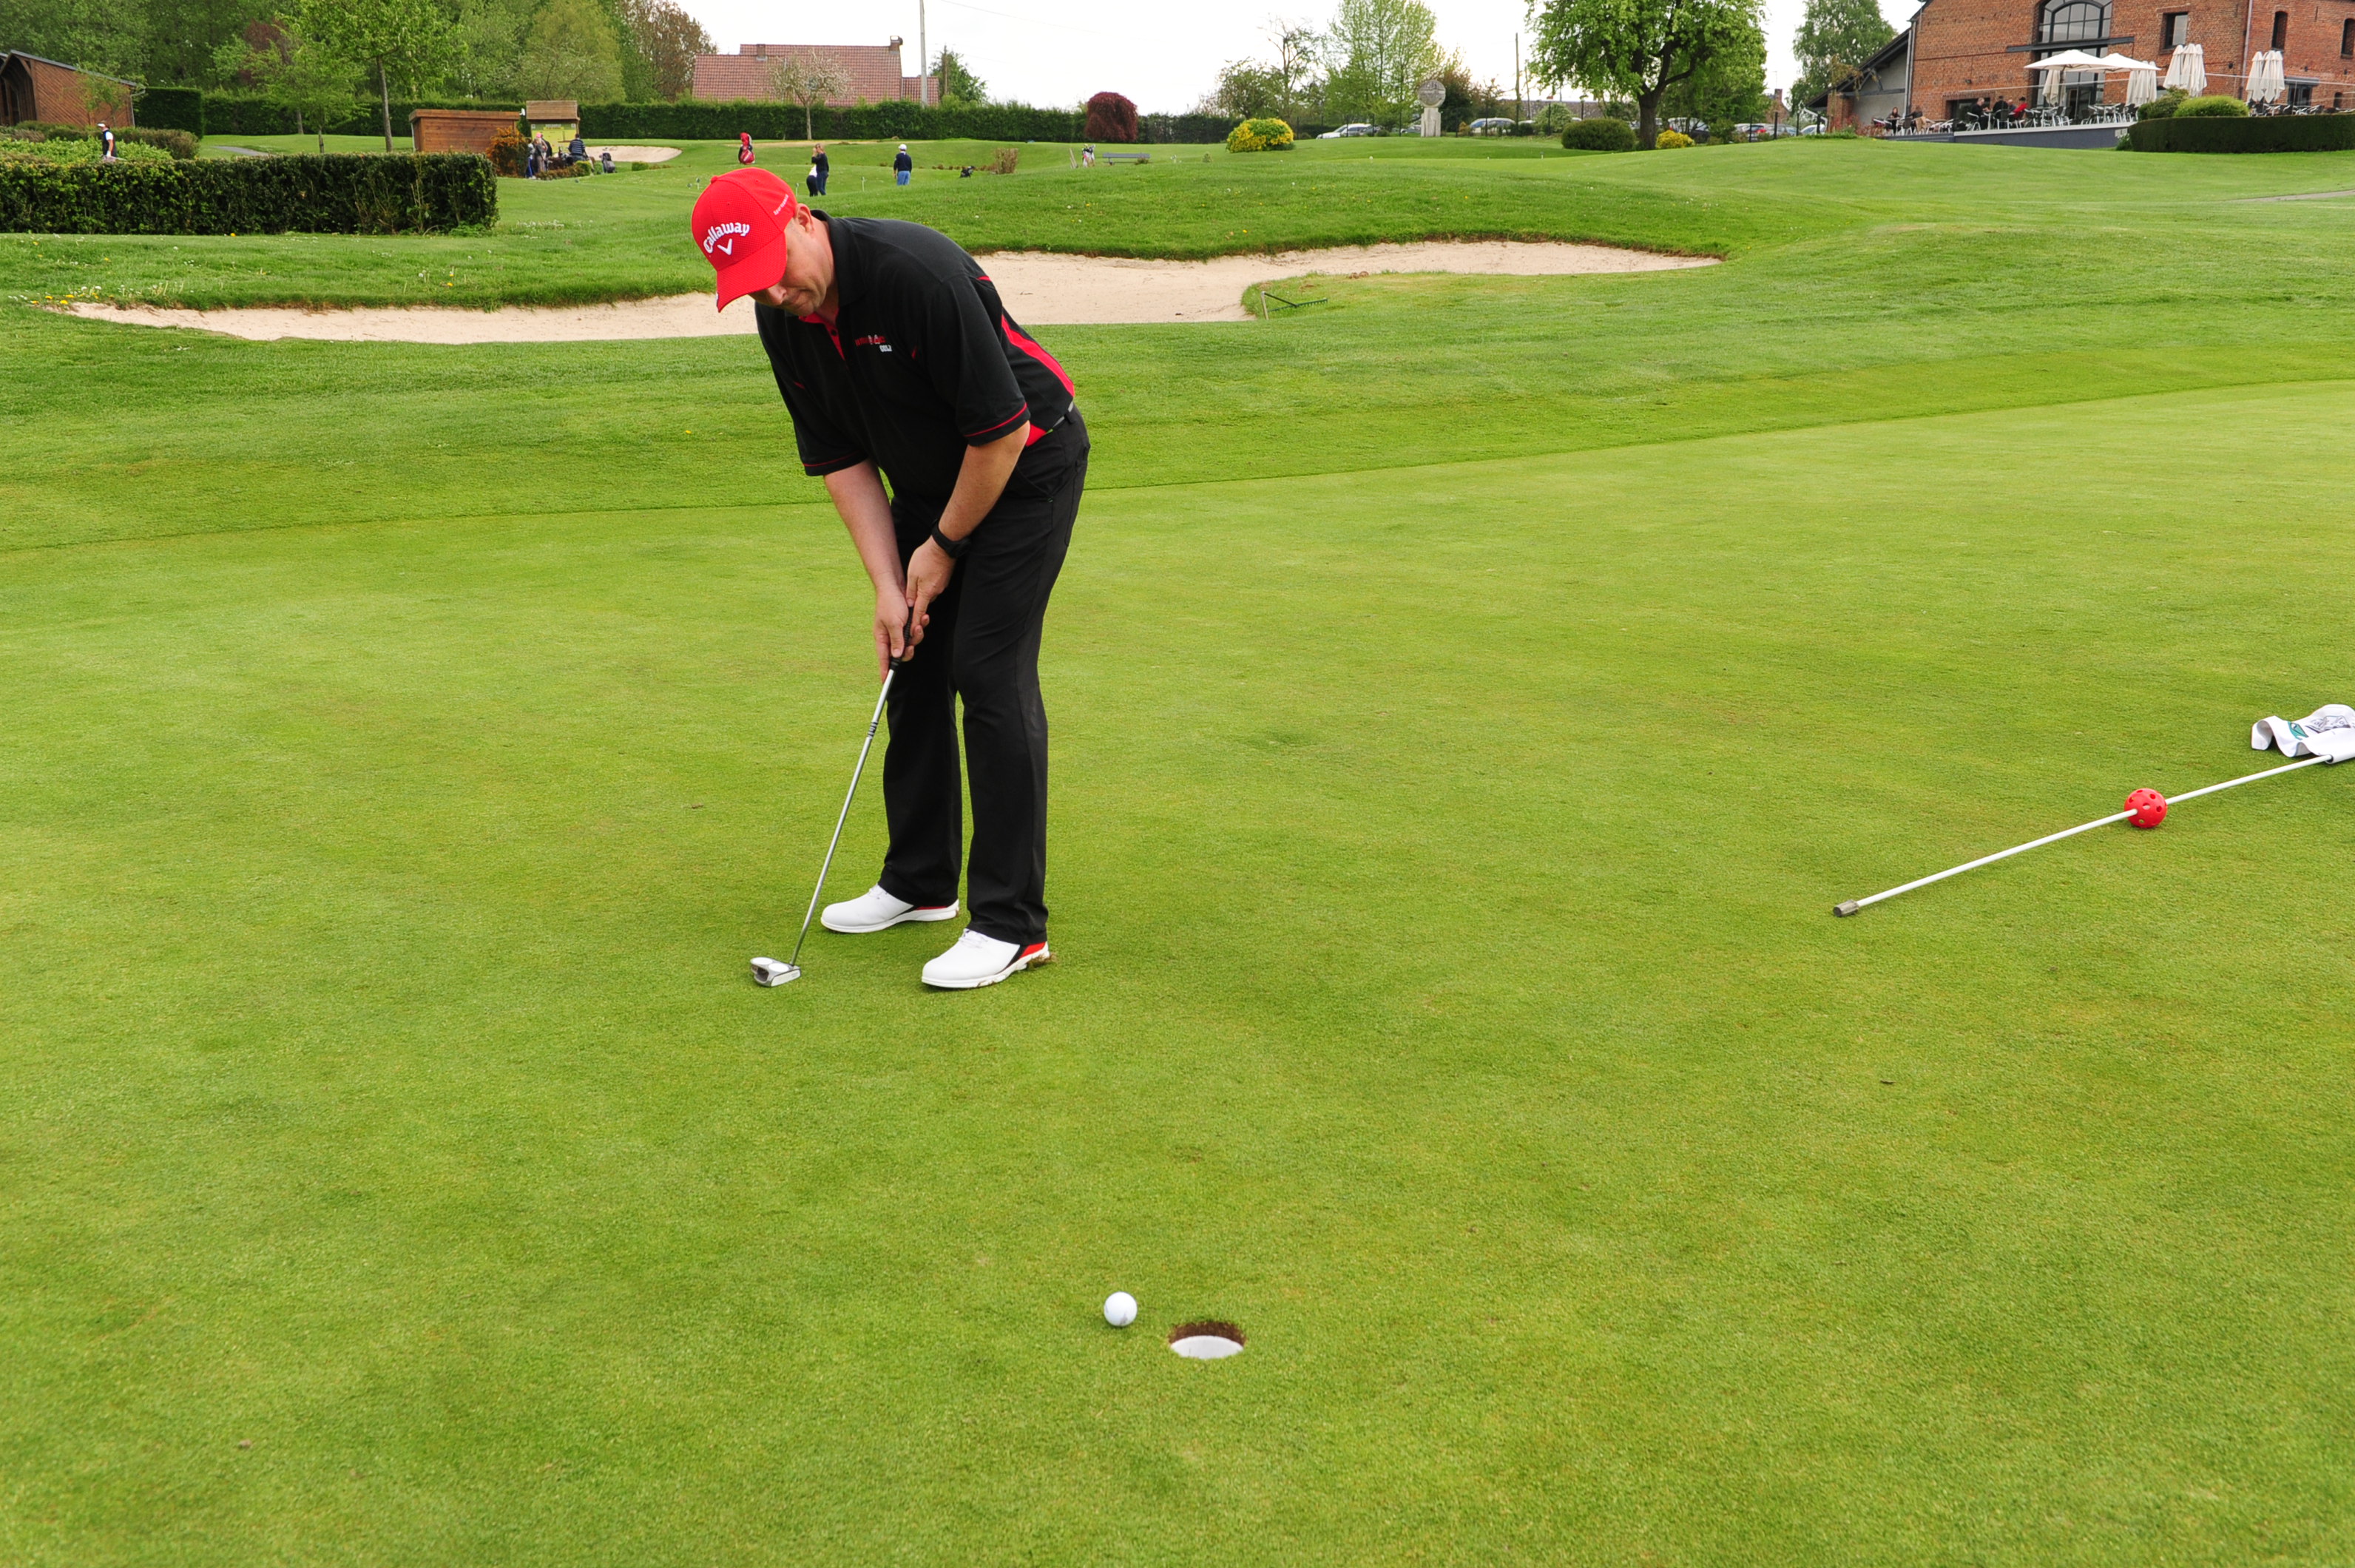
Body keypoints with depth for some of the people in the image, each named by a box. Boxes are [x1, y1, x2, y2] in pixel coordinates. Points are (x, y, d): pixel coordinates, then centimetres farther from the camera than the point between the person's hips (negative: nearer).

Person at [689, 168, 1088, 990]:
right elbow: (840, 458, 0)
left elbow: (1003, 430, -26)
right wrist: (888, 583, -8)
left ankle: (1011, 922, -8)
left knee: (991, 673, -13)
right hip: (930, 479, 8)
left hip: (1025, 466, -7)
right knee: (912, 664, 9)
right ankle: (920, 881, 23)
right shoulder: (782, 319, -7)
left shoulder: (920, 274, -32)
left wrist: (944, 547, -14)